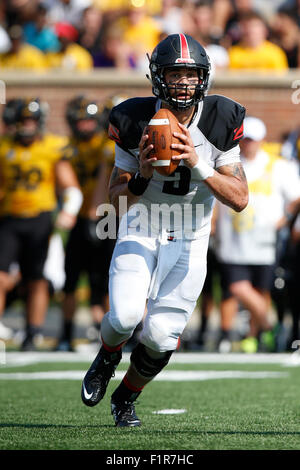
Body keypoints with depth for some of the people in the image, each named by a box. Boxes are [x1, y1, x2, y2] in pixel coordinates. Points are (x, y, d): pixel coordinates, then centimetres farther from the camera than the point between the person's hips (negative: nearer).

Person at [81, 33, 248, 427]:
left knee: (160, 335, -10)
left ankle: (125, 399, 21)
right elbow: (118, 200, -6)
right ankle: (106, 360, 14)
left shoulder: (220, 122, -12)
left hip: (189, 240, 1)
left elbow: (240, 199, -14)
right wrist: (142, 174, -27)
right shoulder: (137, 122, -12)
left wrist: (198, 165, -28)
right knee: (124, 317, -23)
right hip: (140, 232, -1)